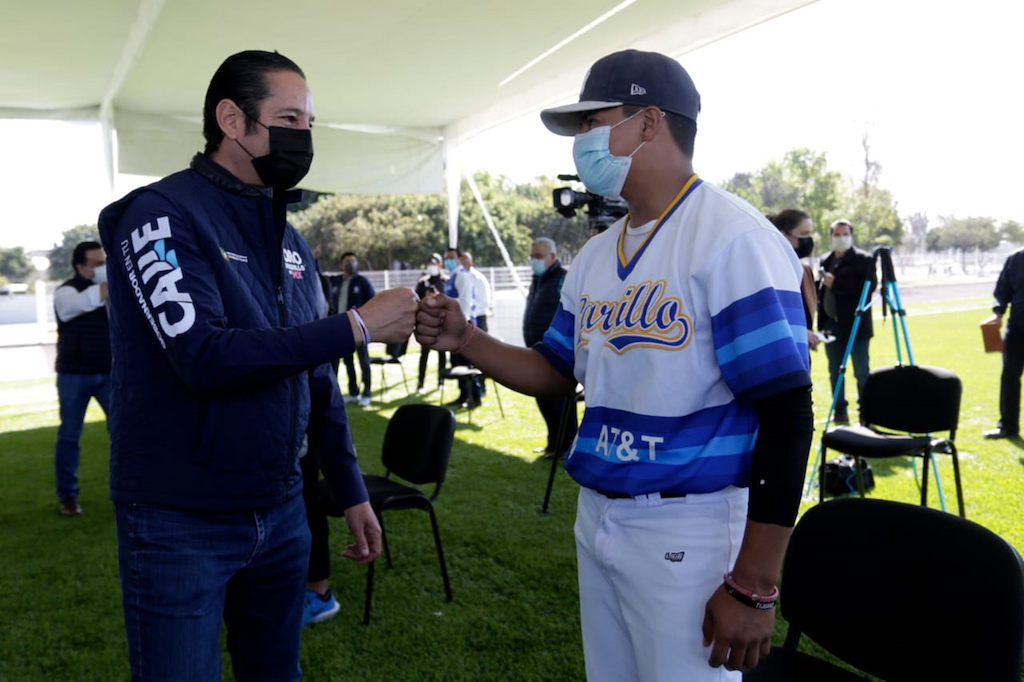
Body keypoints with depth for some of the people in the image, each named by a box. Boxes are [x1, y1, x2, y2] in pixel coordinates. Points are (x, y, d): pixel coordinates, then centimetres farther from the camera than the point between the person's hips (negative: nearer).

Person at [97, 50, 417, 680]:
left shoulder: (292, 241, 10)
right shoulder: (162, 215, -11)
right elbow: (204, 357, -26)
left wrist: (352, 493, 10)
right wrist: (357, 327, -22)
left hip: (280, 512, 6)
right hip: (182, 524, -6)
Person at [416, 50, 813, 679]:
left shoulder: (731, 239, -16)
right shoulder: (598, 255, 9)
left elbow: (787, 415, -19)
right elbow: (558, 374, 16)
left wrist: (753, 587, -18)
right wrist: (465, 340, -1)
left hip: (689, 531, -7)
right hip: (596, 517, 8)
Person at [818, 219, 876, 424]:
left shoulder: (863, 259, -3)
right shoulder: (826, 261, 14)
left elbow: (869, 286, -15)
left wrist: (836, 284, -18)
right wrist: (822, 322, 5)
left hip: (855, 325, -5)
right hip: (832, 325, 5)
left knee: (861, 371, -1)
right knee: (835, 372, 9)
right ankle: (840, 412, 18)